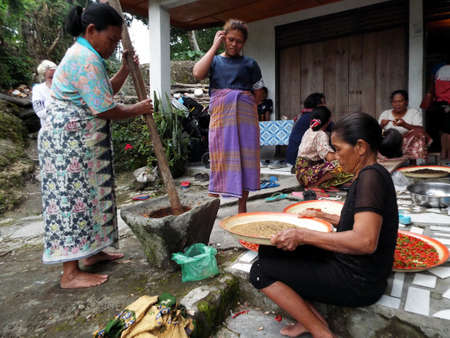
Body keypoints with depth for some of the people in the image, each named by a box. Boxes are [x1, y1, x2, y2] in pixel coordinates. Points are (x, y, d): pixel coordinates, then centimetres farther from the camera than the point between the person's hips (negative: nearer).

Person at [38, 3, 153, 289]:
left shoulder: (83, 55, 17)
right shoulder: (87, 60, -18)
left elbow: (105, 93, 22)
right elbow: (106, 110, -21)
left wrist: (125, 70, 13)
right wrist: (138, 109, -6)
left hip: (82, 142, 11)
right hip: (70, 142, -11)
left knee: (88, 195, 13)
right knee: (73, 198, -8)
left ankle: (91, 251, 25)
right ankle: (70, 273, 0)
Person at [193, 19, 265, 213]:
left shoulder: (250, 64, 13)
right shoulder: (214, 60, 14)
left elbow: (259, 94, 13)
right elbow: (197, 73, -8)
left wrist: (244, 108, 1)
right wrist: (214, 47, -1)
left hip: (245, 116, 1)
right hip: (220, 116, 0)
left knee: (245, 157, 0)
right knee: (218, 158, -2)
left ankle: (242, 207, 9)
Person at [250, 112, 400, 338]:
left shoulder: (371, 177, -22)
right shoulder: (370, 175, 9)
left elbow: (365, 241, -33)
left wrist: (303, 235, -29)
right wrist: (323, 216, 17)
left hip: (359, 283, -10)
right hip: (350, 266, 10)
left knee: (261, 271, -11)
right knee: (269, 250, 10)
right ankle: (310, 317, 7)